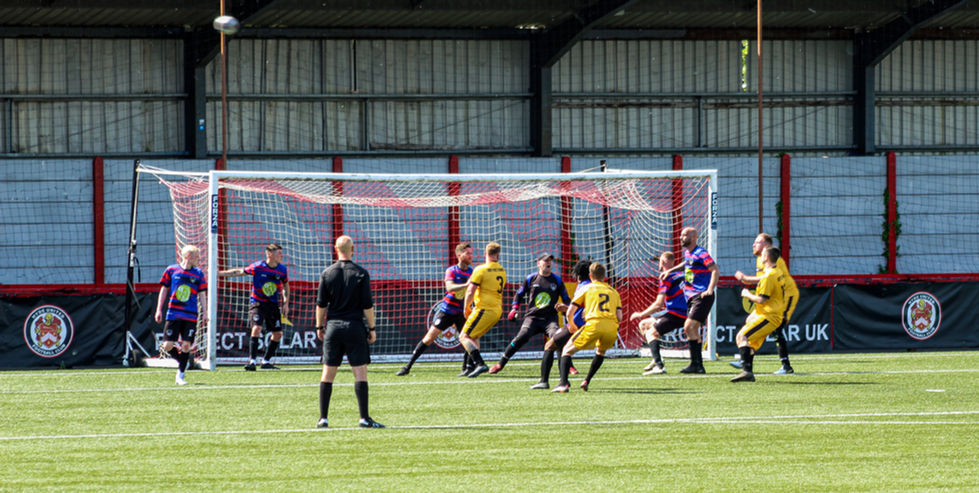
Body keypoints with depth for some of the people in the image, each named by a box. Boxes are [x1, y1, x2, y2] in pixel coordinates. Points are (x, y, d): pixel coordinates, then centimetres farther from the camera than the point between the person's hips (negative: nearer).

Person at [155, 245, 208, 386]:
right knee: (167, 346, -6)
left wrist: (205, 312, 0)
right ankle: (182, 361, 21)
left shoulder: (199, 274, 8)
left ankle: (180, 374, 5)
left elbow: (202, 294, 10)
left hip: (190, 316, 1)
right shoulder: (171, 270, 4)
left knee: (186, 345, -7)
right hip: (173, 314, -1)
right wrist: (159, 310, 5)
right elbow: (164, 290, 8)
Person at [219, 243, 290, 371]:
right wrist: (219, 273, -5)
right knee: (256, 328, -22)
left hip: (273, 304, 5)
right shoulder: (257, 267, -14)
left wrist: (286, 303, 7)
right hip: (257, 302, -5)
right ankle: (252, 361, -20)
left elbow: (285, 286, 14)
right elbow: (239, 272, -3)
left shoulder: (282, 270, -3)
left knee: (278, 333, 3)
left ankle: (266, 361, 18)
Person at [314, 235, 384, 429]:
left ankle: (323, 418, 6)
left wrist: (319, 327, 14)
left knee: (328, 373, 7)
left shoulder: (327, 274, 1)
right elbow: (367, 305, -5)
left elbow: (321, 304, 3)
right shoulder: (361, 274, -5)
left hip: (333, 327, 2)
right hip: (354, 326, -2)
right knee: (360, 372, -2)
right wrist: (372, 328, 2)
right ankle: (364, 418, -7)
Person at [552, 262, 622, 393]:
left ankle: (564, 383, -9)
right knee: (601, 351, 36)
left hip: (593, 324, -3)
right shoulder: (613, 291, 23)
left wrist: (572, 325, 31)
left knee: (567, 351, 10)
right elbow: (619, 316, 12)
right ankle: (587, 381, 26)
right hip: (612, 328, 3)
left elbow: (570, 312, 12)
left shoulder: (586, 289, 16)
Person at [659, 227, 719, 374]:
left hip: (702, 297, -10)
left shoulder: (701, 253, -14)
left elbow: (716, 270, -21)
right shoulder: (687, 252, 13)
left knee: (689, 327, -18)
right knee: (692, 330, 10)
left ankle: (695, 364, -17)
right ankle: (699, 366, 15)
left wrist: (709, 290, -28)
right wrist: (670, 271, 29)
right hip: (691, 296, 10)